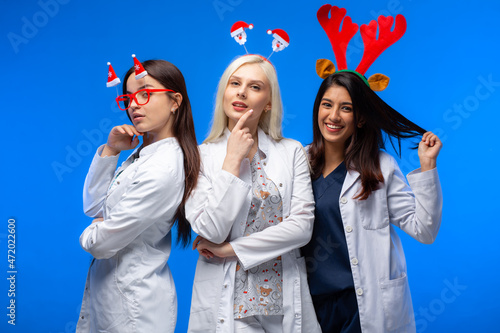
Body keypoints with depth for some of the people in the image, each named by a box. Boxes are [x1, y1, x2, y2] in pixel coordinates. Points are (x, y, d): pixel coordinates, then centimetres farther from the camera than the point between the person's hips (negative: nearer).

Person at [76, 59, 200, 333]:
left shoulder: (162, 169, -27)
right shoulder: (142, 152, 2)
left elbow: (102, 243, -22)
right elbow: (93, 205, 5)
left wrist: (88, 235, 1)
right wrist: (109, 151, -5)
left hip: (132, 302, -8)